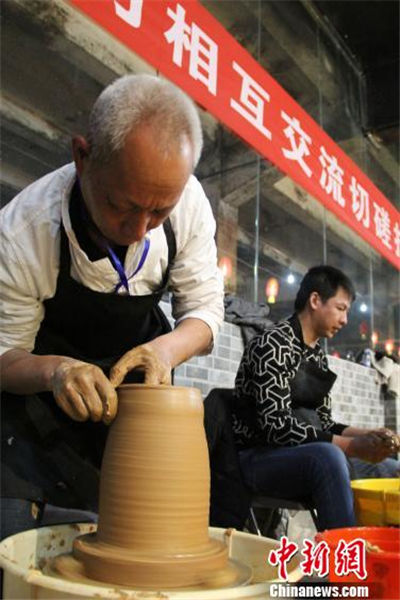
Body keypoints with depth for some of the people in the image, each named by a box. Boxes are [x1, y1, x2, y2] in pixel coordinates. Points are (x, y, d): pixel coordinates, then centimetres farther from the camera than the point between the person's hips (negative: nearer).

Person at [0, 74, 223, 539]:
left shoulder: (186, 200, -23)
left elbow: (204, 309, -10)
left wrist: (166, 350, -31)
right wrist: (54, 370, -39)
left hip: (139, 378, 3)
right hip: (40, 386, -2)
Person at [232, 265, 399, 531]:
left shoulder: (318, 355, 12)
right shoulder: (273, 344, -15)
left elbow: (322, 423, 12)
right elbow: (277, 427, -24)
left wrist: (369, 434, -4)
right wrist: (352, 446, -24)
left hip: (308, 459, 8)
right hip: (256, 458, -8)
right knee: (328, 456, -34)